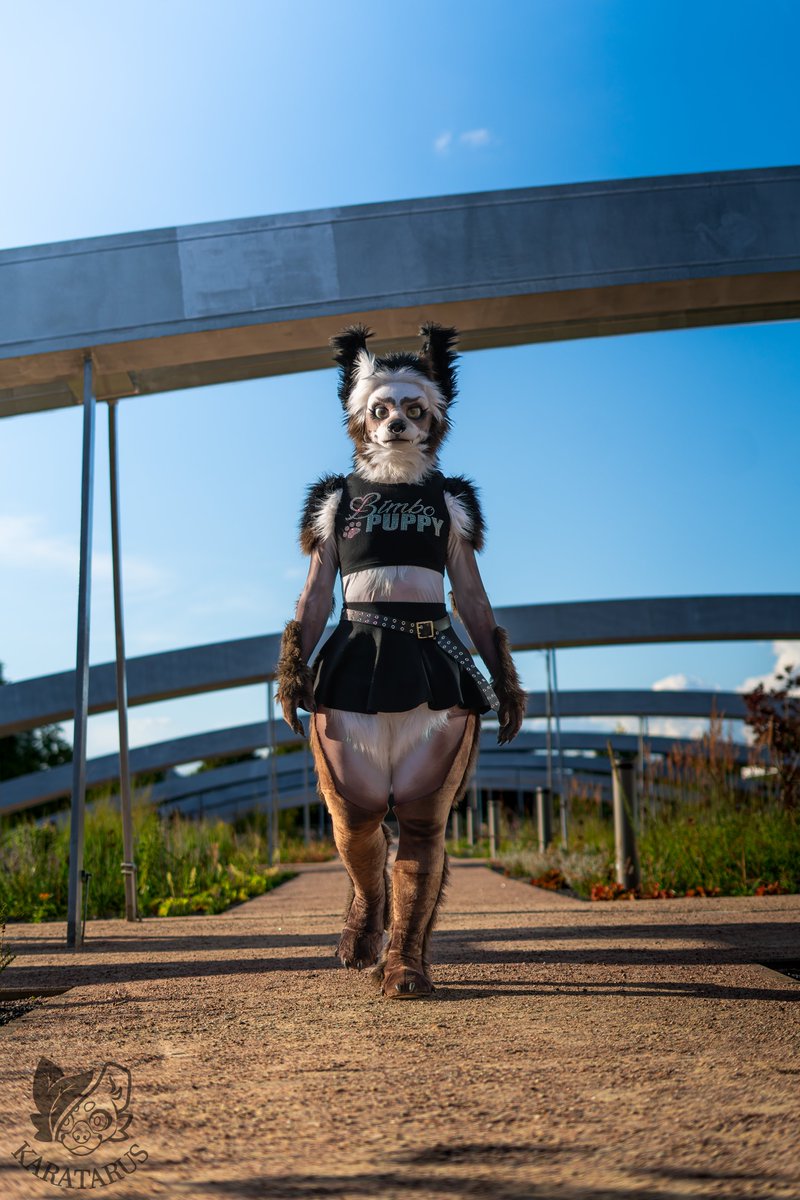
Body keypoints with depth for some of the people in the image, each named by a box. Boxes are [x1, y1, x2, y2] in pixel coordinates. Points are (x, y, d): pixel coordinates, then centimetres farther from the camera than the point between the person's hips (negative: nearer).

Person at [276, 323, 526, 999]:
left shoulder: (449, 501, 16)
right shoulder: (337, 500, 15)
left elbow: (471, 596, 15)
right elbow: (316, 595, 12)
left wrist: (503, 676, 9)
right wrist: (294, 669, 0)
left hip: (434, 663, 0)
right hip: (355, 660, 0)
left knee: (423, 817, -5)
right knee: (357, 809, -5)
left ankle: (407, 954, 4)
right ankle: (368, 897, 27)